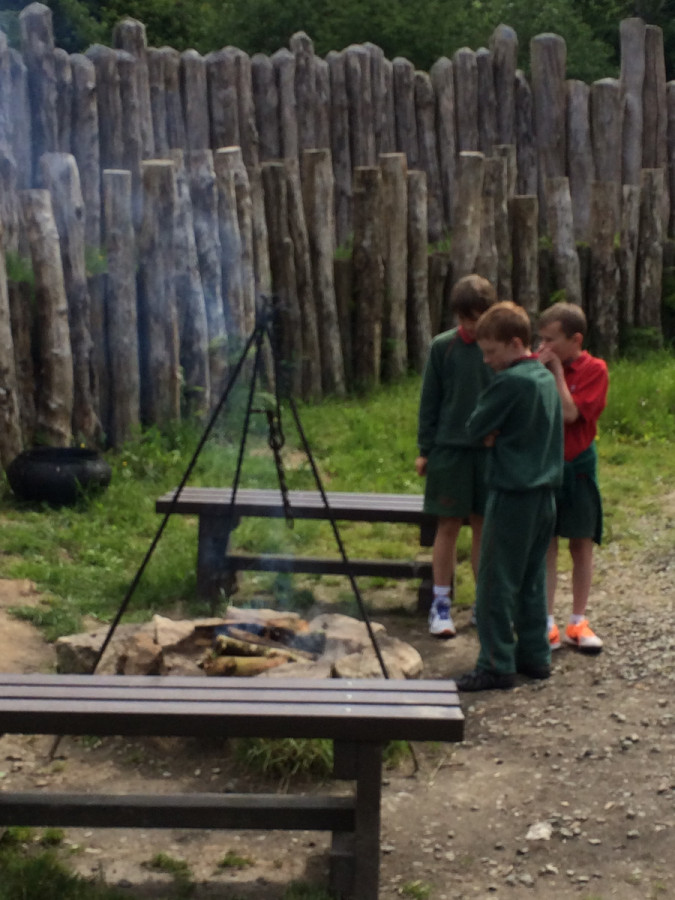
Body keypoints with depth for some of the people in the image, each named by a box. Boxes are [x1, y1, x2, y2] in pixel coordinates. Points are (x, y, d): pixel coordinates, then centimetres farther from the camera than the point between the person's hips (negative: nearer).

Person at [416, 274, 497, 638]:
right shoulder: (443, 346, -2)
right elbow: (429, 401, 2)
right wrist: (425, 449, 0)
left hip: (491, 449, 1)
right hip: (449, 448, -1)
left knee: (484, 526, 9)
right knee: (448, 526, 2)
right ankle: (440, 604, 10)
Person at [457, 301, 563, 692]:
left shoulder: (510, 381, -17)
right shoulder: (547, 378, 11)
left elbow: (475, 428, -10)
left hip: (512, 494, -9)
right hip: (545, 493, 9)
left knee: (496, 582, -2)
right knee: (532, 579, 16)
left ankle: (497, 666, 1)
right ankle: (535, 655, 22)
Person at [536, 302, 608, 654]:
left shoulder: (594, 370, -9)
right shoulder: (539, 365, 0)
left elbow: (569, 413, -20)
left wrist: (557, 371, -17)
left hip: (578, 464, -1)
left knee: (582, 544, 6)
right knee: (547, 544, 3)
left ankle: (578, 622, 18)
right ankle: (547, 623, 9)